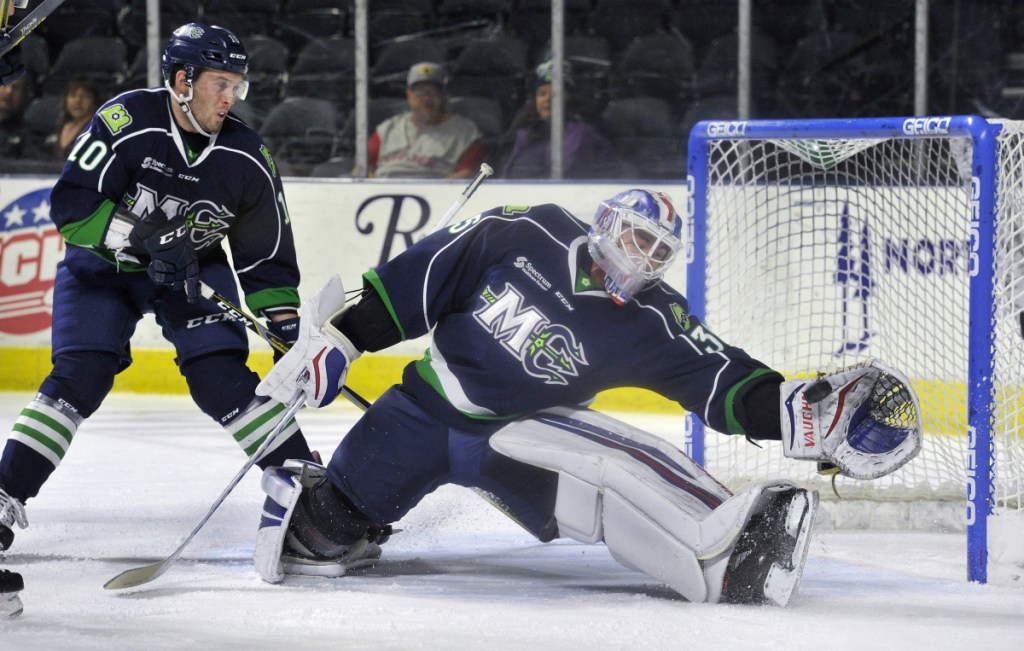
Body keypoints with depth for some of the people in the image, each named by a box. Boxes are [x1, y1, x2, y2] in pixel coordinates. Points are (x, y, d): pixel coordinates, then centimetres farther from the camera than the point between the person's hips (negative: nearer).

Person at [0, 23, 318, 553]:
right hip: (101, 265, -2)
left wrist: (290, 334, -11)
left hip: (192, 270, 2)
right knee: (80, 377, -17)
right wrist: (143, 236, -35)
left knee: (220, 376, -14)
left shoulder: (246, 159, -13)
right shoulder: (126, 121, -25)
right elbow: (71, 206, -26)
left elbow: (267, 258, -5)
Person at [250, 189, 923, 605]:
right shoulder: (527, 236, -13)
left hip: (517, 433, 0)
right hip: (426, 407, 0)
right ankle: (303, 502, 29)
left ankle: (725, 563, -45)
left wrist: (800, 410, -33)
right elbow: (424, 276, -7)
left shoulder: (653, 323, -9)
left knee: (615, 464, -28)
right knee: (333, 525, -3)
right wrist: (339, 338, -8)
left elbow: (724, 379, -16)